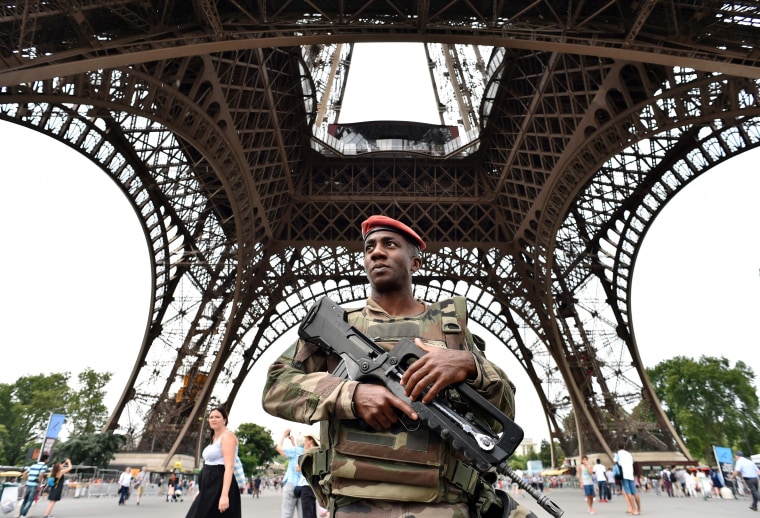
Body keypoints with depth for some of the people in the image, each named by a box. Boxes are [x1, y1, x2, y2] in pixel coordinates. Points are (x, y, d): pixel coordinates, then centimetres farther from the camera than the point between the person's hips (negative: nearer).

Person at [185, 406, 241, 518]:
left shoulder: (227, 435, -13)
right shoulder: (215, 437, 16)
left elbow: (229, 466, -22)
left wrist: (224, 495, -29)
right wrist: (201, 490, 20)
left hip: (220, 487, -10)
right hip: (210, 486, 10)